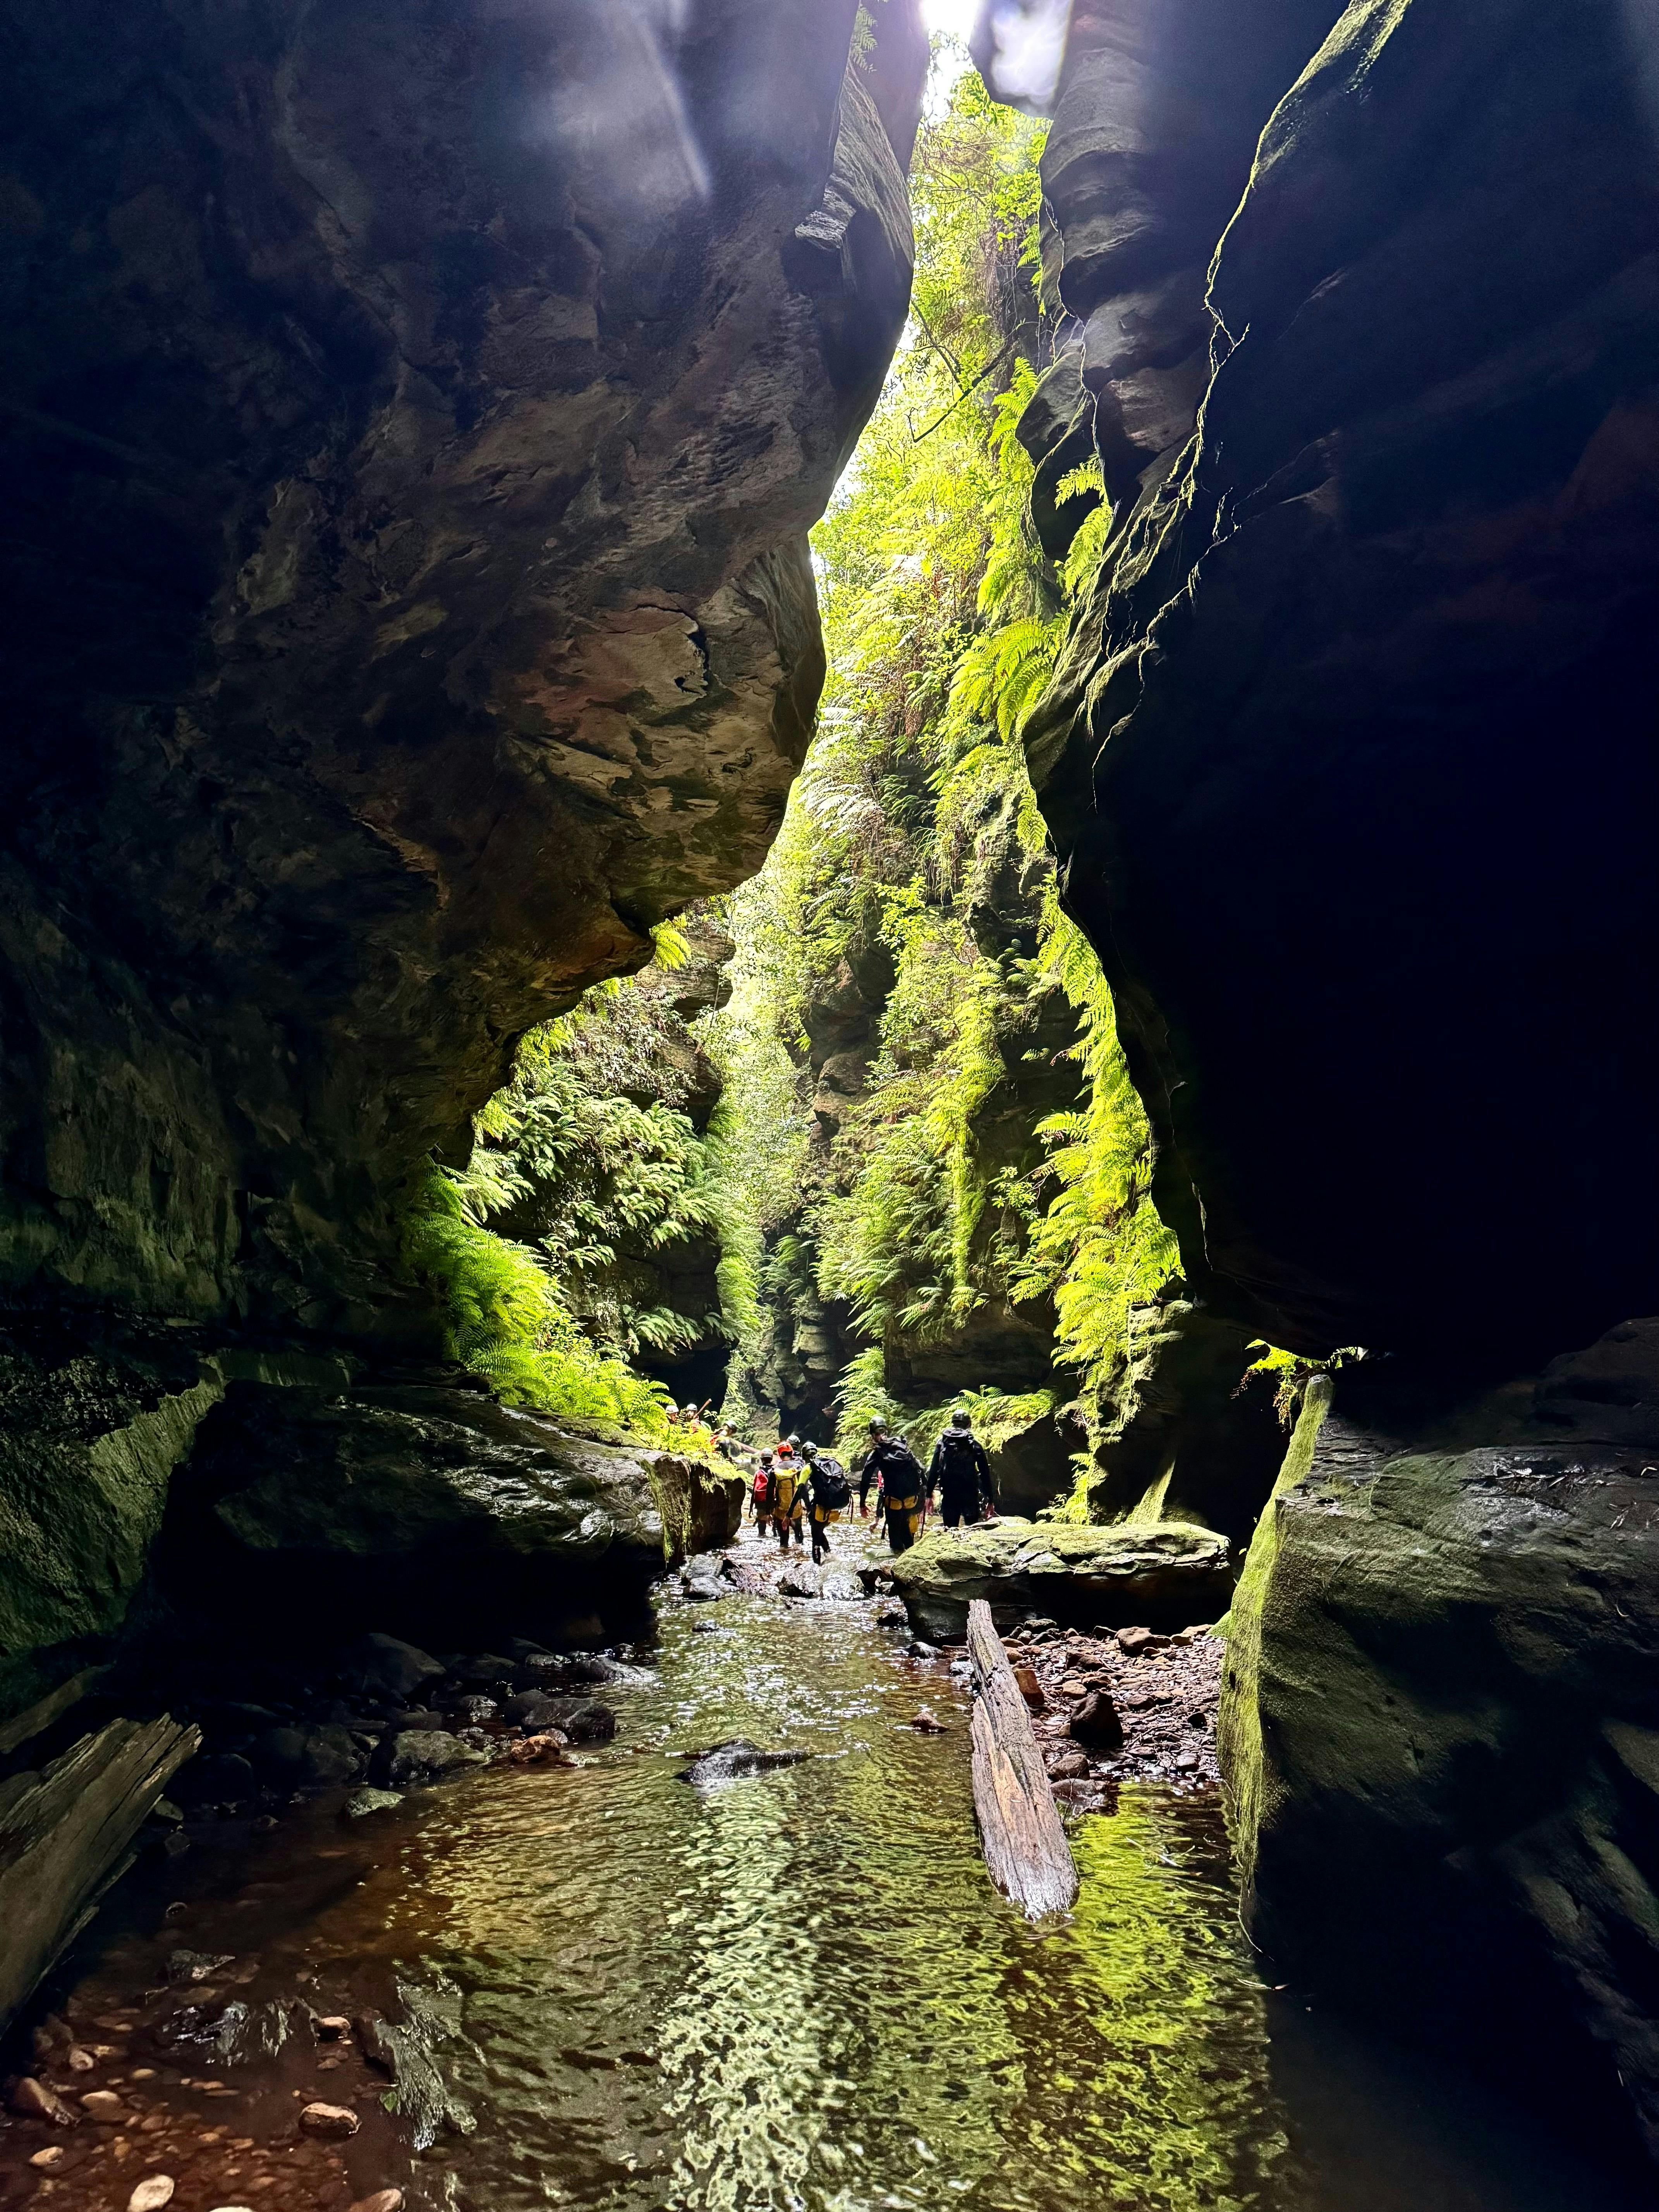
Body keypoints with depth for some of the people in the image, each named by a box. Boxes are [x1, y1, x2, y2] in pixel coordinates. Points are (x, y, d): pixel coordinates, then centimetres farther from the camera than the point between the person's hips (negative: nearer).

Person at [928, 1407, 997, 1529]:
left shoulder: (942, 1443, 2)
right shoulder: (975, 1445, -2)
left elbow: (934, 1470, 0)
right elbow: (985, 1473, -2)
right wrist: (990, 1500, 3)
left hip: (949, 1495, 2)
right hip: (970, 1495, -2)